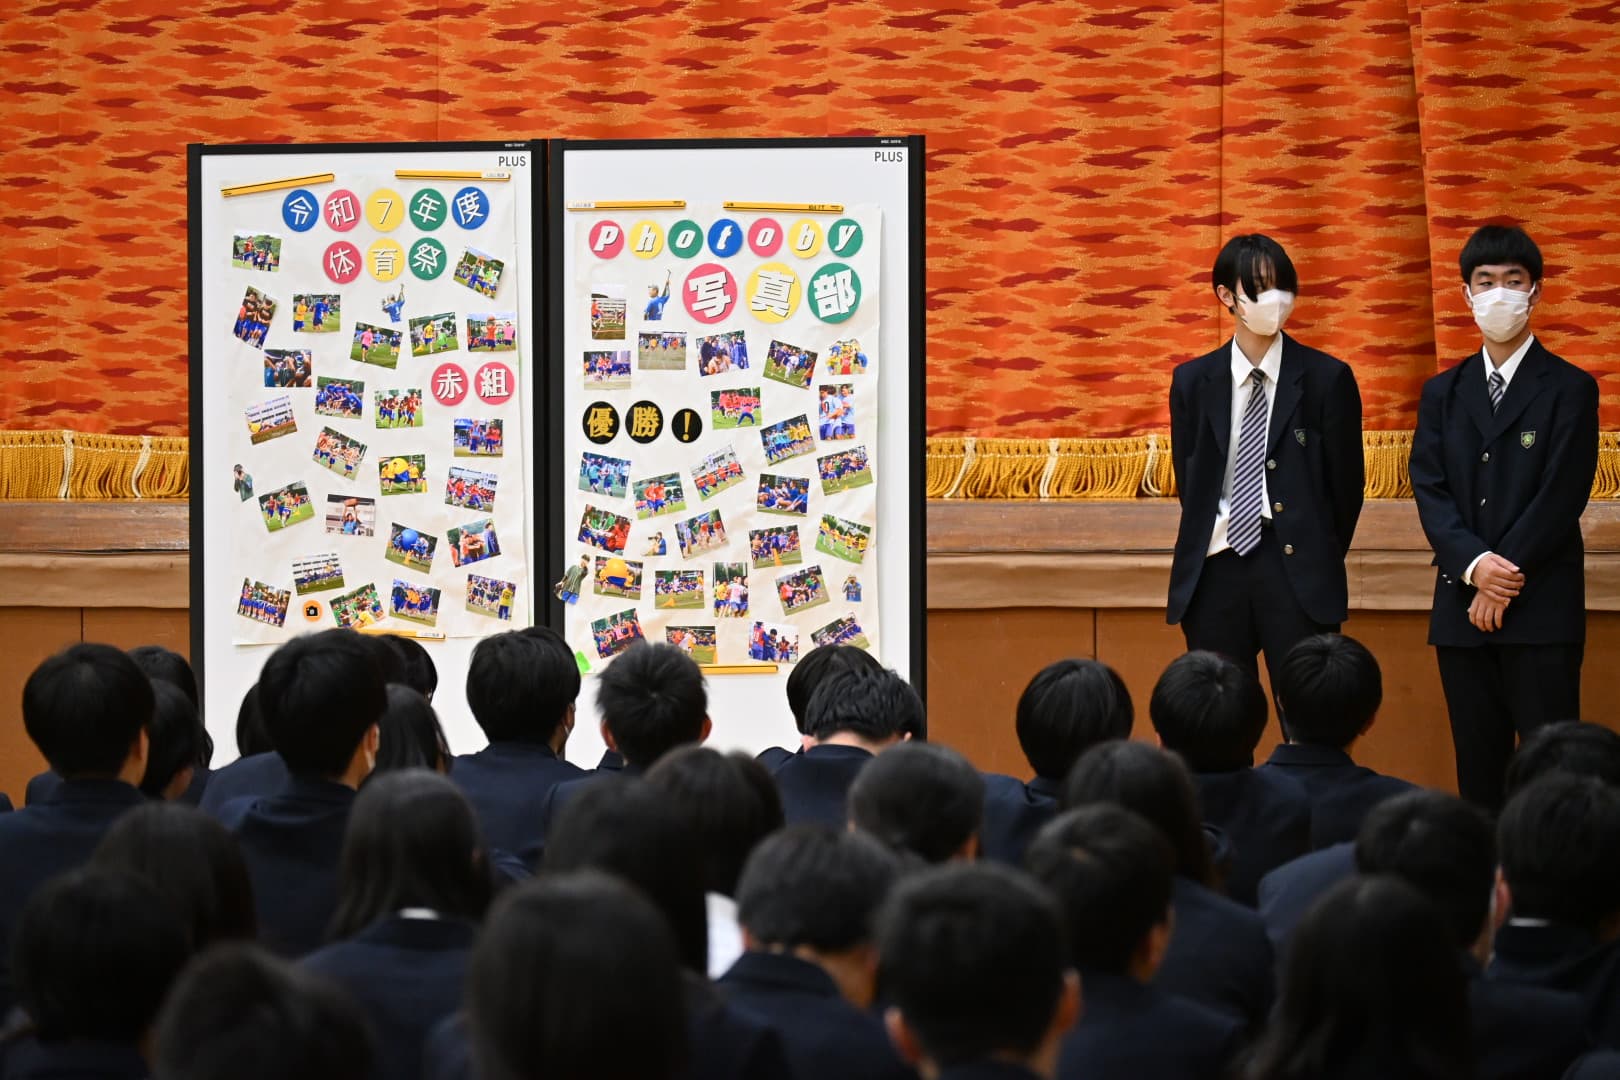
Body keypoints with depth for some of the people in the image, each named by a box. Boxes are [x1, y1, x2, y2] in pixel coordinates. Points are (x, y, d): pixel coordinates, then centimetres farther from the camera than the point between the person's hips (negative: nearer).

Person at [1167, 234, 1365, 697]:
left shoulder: (1327, 378, 1)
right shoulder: (1193, 381, 8)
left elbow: (1346, 480, 5)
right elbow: (1189, 481, 13)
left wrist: (1320, 559, 7)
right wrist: (1213, 541, 8)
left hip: (1299, 575, -2)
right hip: (1216, 571, 3)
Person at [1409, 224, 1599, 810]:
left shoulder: (1569, 389, 2)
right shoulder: (1442, 393, 15)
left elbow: (1563, 495, -6)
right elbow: (1429, 490, 5)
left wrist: (1505, 577, -12)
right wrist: (1475, 565, -12)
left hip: (1542, 608, -4)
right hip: (1462, 607, 4)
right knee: (1478, 764, 5)